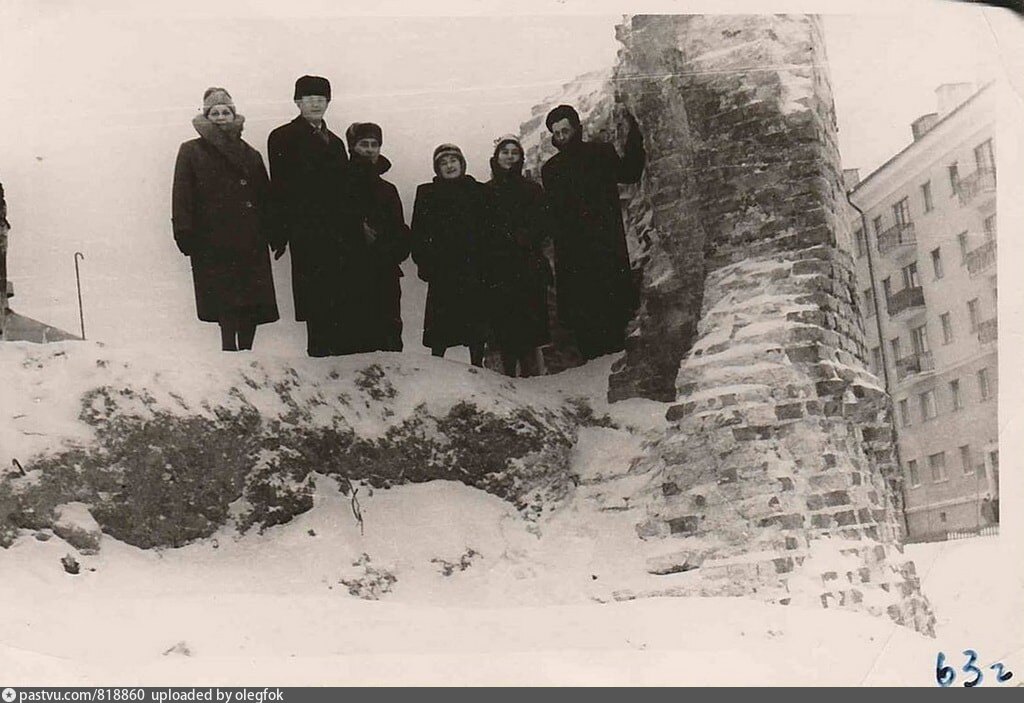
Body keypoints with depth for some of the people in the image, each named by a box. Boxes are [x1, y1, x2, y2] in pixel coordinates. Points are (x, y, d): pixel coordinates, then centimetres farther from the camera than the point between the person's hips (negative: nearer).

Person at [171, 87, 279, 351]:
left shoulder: (250, 155, 19)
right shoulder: (191, 152, 8)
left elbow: (265, 198, 17)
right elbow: (182, 196, 1)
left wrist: (271, 233, 7)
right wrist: (185, 233, -10)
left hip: (250, 241, 3)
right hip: (212, 243, -3)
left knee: (253, 305, -2)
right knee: (226, 303, -10)